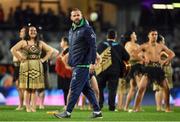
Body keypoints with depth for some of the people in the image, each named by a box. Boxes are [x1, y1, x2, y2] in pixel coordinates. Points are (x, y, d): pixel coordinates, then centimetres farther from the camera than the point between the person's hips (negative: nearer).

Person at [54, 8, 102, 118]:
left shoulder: (86, 29, -10)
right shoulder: (72, 31, 17)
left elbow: (93, 46, -14)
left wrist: (92, 63, -19)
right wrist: (70, 63, 19)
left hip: (83, 65, -9)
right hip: (76, 65, 9)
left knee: (75, 88, -8)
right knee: (86, 89, 10)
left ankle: (68, 112, -5)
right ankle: (97, 112, 14)